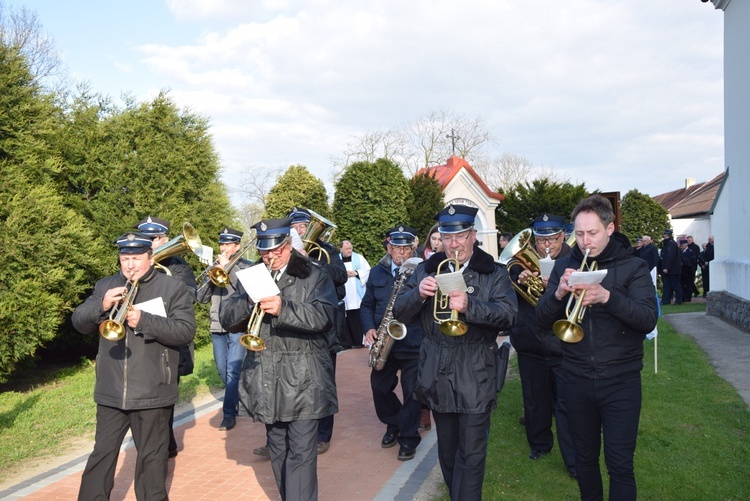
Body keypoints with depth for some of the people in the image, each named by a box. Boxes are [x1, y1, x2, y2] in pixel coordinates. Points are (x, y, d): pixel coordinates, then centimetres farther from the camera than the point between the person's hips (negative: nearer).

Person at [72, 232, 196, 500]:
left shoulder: (173, 288, -4)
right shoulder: (105, 286, 9)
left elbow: (186, 330, -14)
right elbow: (79, 322, 3)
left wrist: (144, 320, -24)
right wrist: (101, 305, -17)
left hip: (152, 392, -3)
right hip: (111, 391, 3)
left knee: (152, 456, 11)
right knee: (102, 453, 13)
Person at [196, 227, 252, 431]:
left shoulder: (246, 267, 0)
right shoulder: (215, 267, 13)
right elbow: (201, 297, 7)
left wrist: (228, 267, -15)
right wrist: (211, 277, -10)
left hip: (238, 326, -5)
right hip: (217, 327, 6)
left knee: (233, 370, -9)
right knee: (223, 370, 14)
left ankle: (229, 413, -1)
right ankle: (238, 400, 34)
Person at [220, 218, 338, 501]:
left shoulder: (314, 277, -2)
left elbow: (325, 316, -17)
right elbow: (226, 319, 3)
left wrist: (283, 308, -29)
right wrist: (248, 302, -17)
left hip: (303, 379, -4)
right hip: (265, 380, 5)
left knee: (301, 452, -5)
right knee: (277, 449, 17)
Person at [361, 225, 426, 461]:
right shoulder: (377, 272, 9)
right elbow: (367, 305, 13)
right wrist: (369, 328, -3)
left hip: (414, 343, -4)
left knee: (412, 393, 2)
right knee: (379, 386, 12)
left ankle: (408, 438, 20)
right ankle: (393, 424, 38)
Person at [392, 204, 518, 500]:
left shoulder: (494, 274, -2)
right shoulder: (426, 270, 6)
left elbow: (508, 314, -17)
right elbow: (400, 314, 1)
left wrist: (469, 306, -32)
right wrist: (418, 293, -19)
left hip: (475, 378, -3)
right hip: (437, 375, 4)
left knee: (471, 453, 0)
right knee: (447, 450, 18)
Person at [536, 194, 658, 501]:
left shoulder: (632, 266, -3)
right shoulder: (565, 266, 3)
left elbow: (649, 320, -16)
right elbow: (543, 320, -1)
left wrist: (607, 297, -31)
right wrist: (559, 293, -21)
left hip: (620, 380, -2)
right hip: (577, 379, 3)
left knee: (620, 464, 2)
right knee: (584, 457, 16)